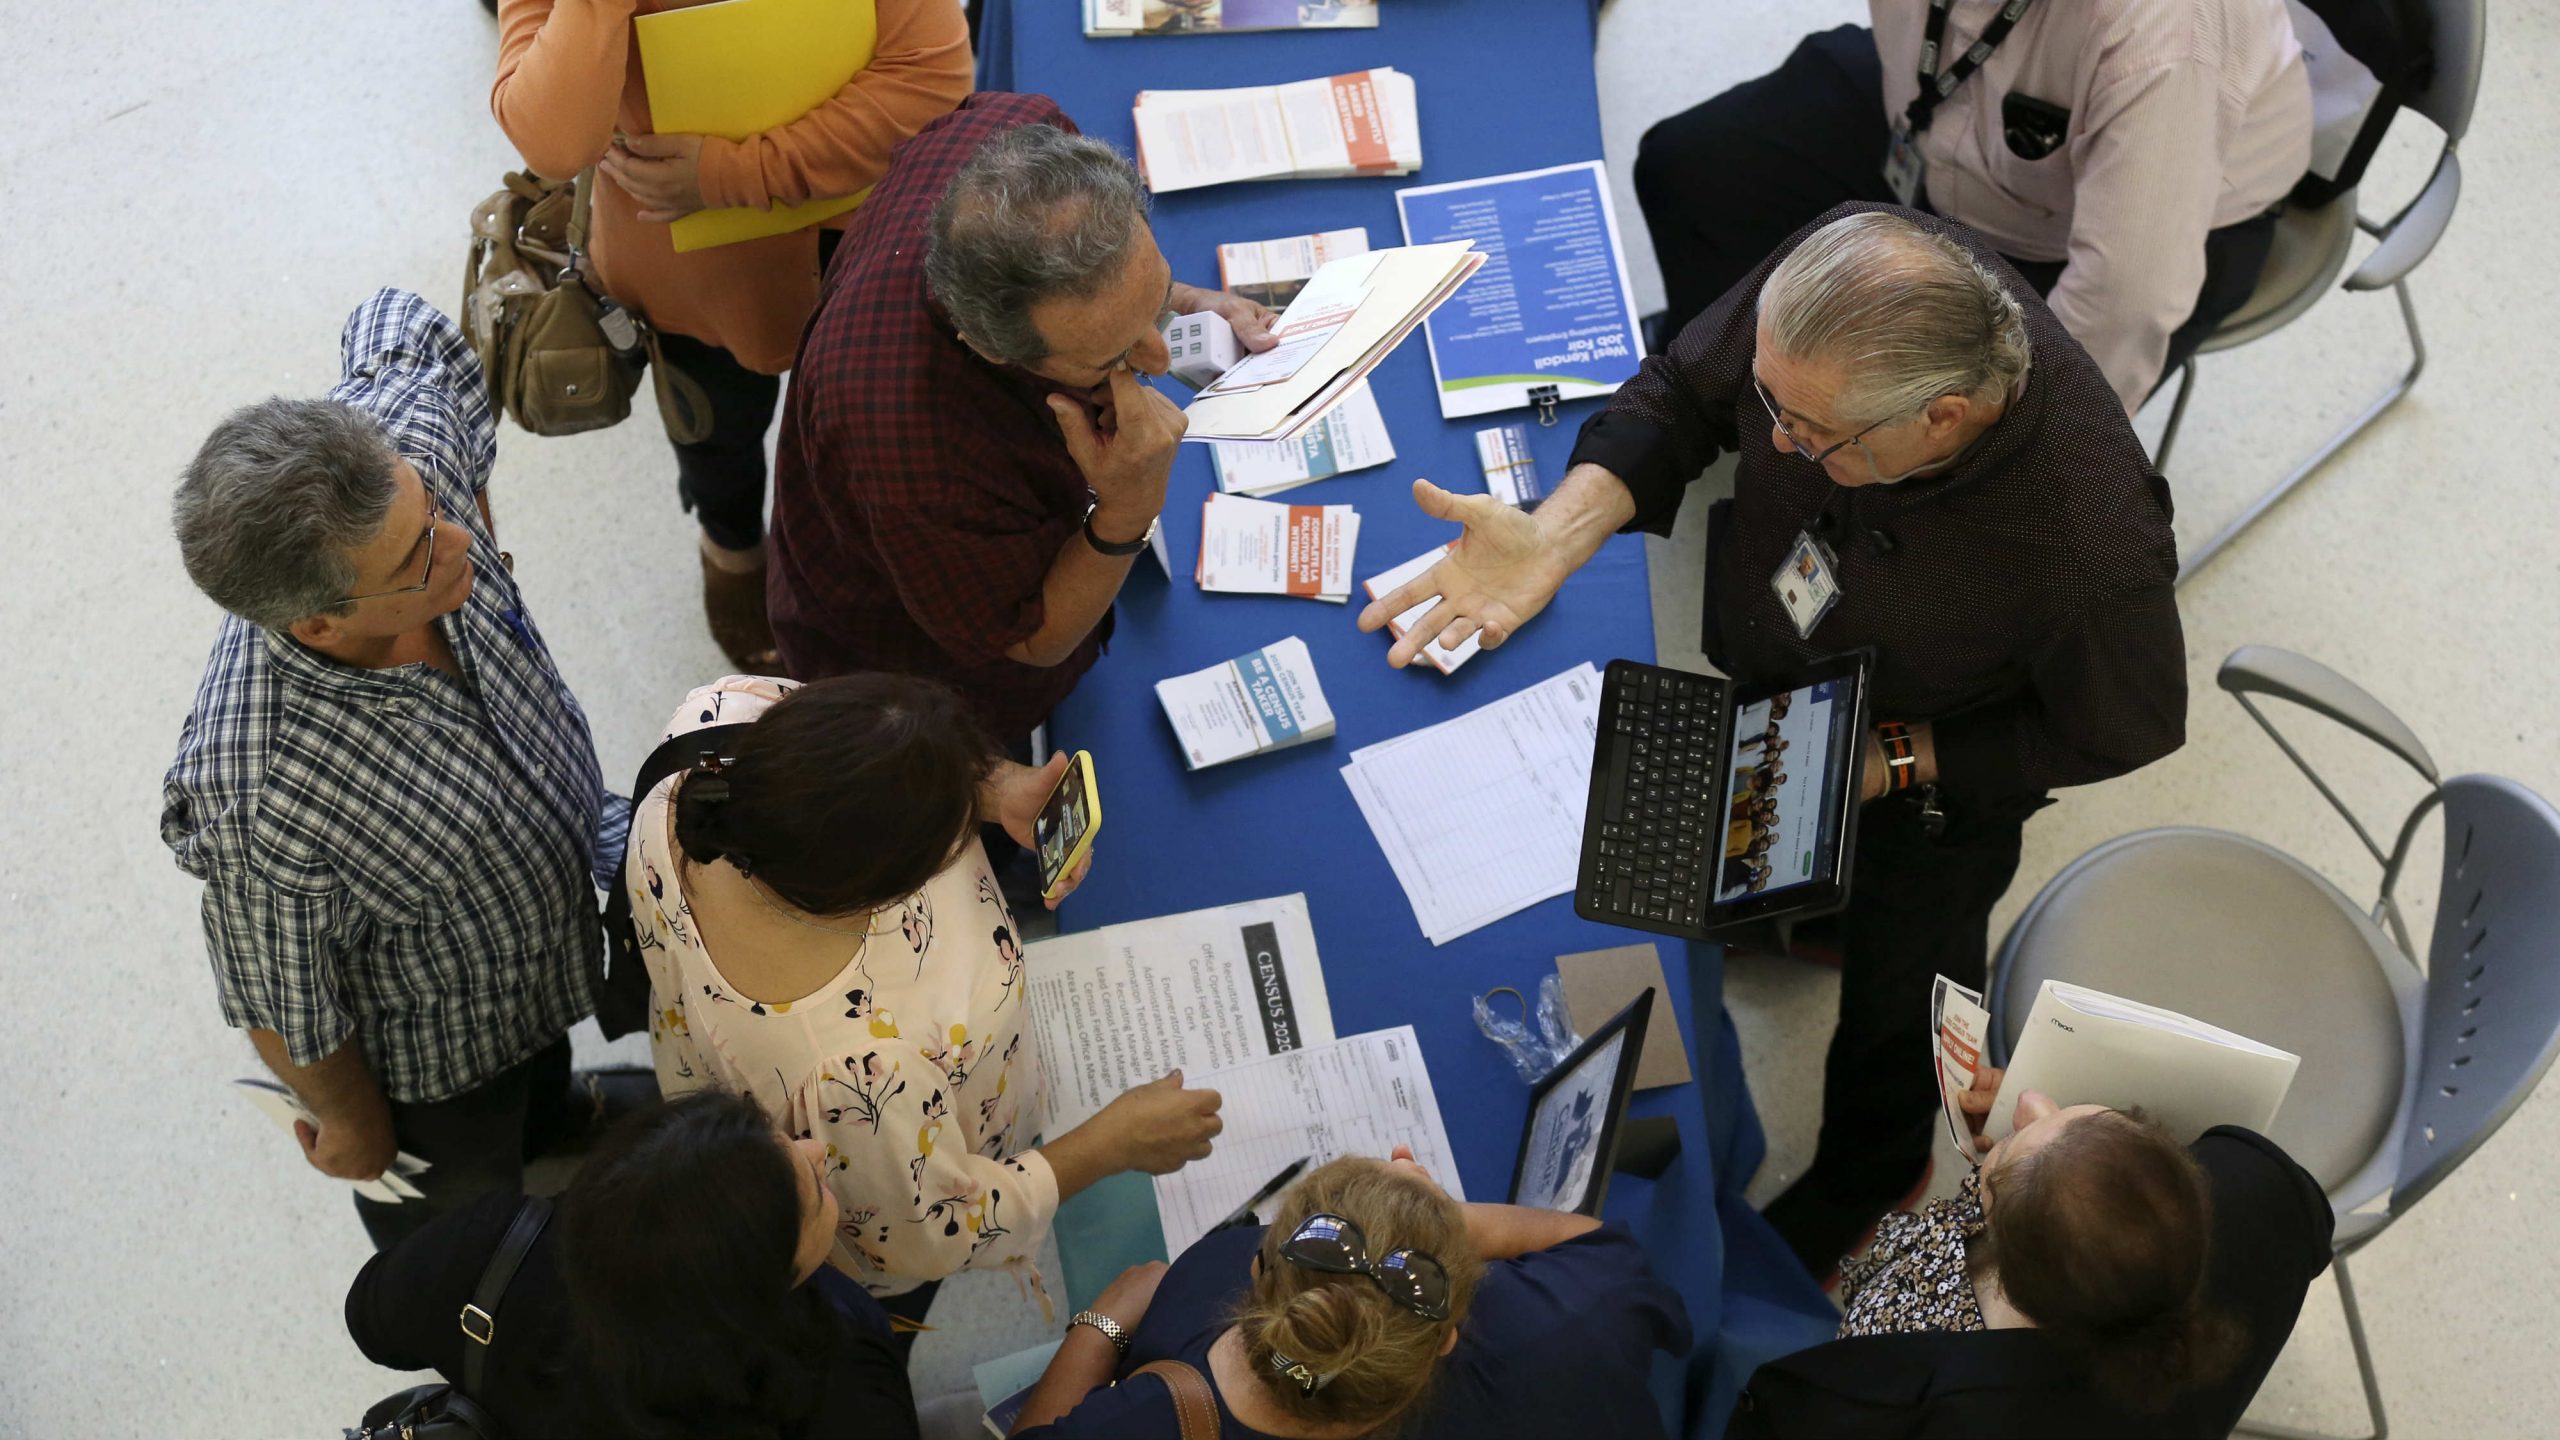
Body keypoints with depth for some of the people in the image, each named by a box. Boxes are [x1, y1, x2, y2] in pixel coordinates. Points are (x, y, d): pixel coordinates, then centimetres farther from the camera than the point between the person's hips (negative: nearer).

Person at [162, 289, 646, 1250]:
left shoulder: (407, 454, -33)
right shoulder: (256, 800, -47)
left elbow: (404, 328, -9)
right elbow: (286, 1007, -26)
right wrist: (348, 1122, -6)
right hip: (428, 1048, -5)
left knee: (542, 1061, 40)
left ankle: (551, 1115, 75)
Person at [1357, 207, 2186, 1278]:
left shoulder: (2096, 553, -45)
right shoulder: (1842, 283, -35)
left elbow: (2124, 728, -22)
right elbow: (1684, 389, -15)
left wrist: (1896, 763, -25)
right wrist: (1557, 531, -31)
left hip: (1932, 780, -3)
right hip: (1754, 659, 3)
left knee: (1890, 994, 16)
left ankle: (1868, 1175, 53)